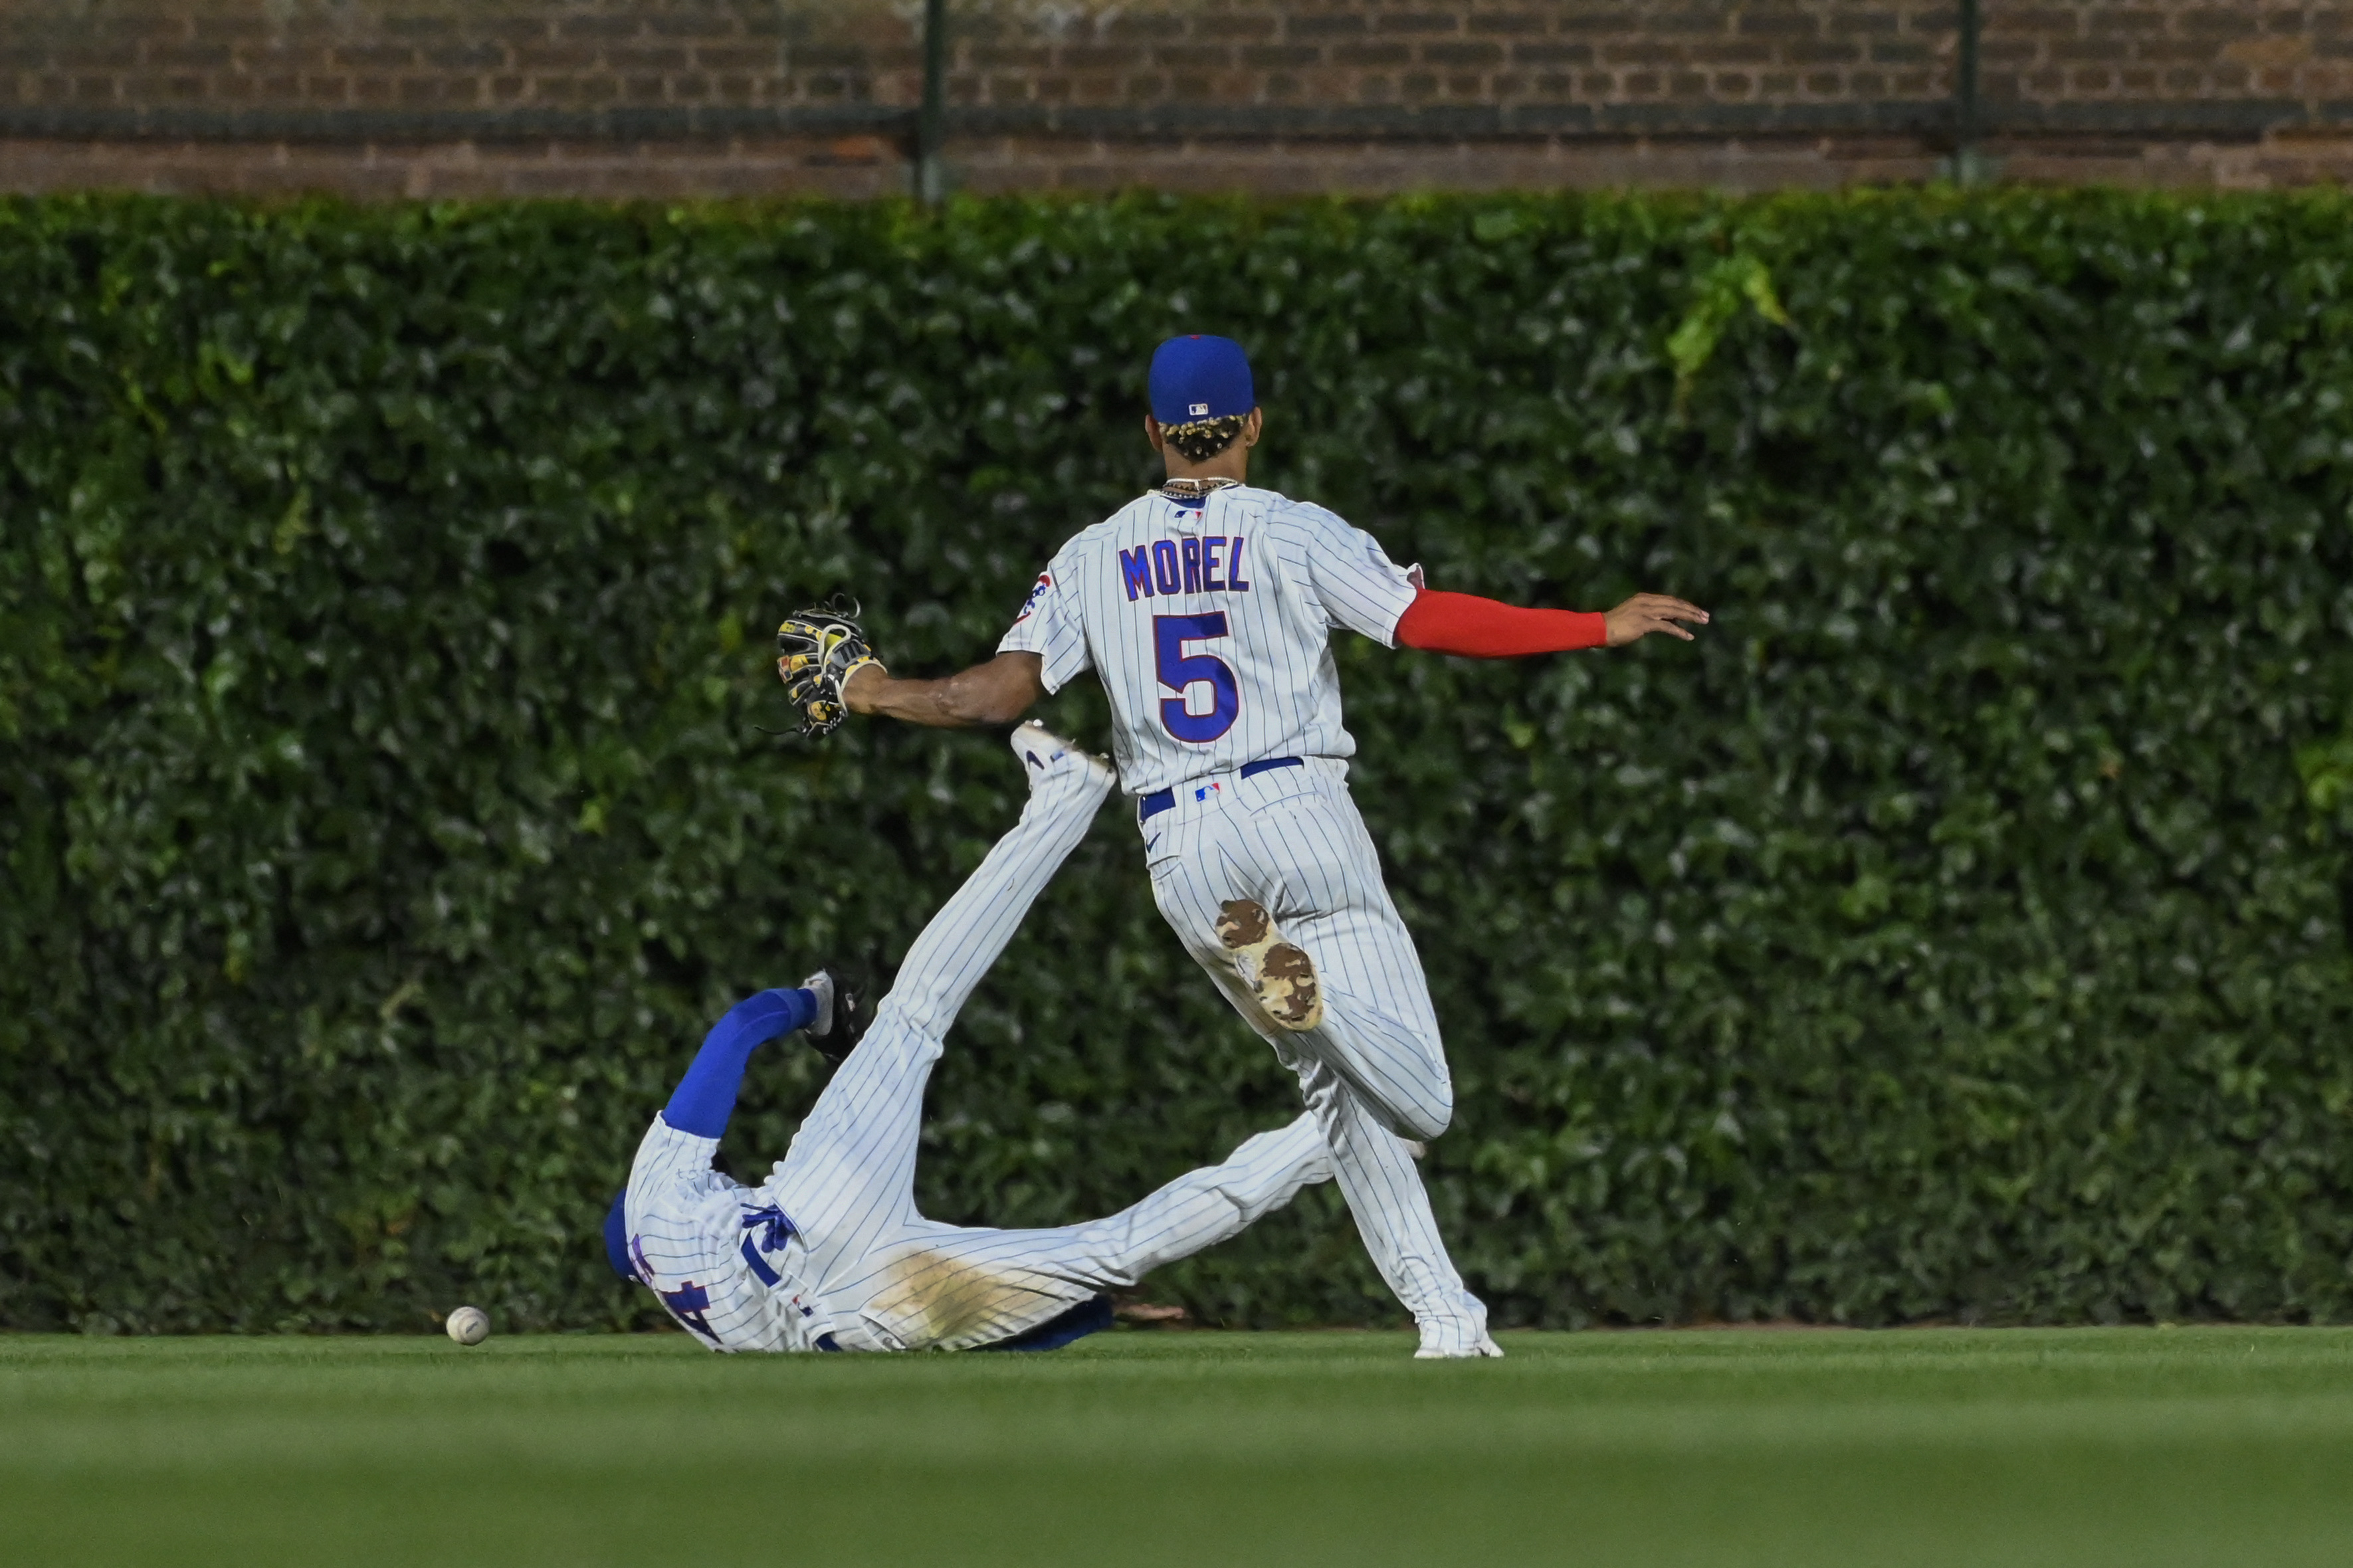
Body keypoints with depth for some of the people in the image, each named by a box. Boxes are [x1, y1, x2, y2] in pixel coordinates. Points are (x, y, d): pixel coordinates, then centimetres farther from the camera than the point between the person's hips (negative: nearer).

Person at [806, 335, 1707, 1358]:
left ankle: (1444, 1311, 0)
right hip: (1295, 811, -4)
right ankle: (1302, 982, -41)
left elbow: (1001, 692, 3)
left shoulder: (1095, 556, 11)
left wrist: (872, 694, 20)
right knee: (1416, 1100, -11)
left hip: (1181, 853, 4)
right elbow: (1430, 622, -8)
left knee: (1340, 1092, 13)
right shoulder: (1292, 534, 2)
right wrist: (1604, 629, -3)